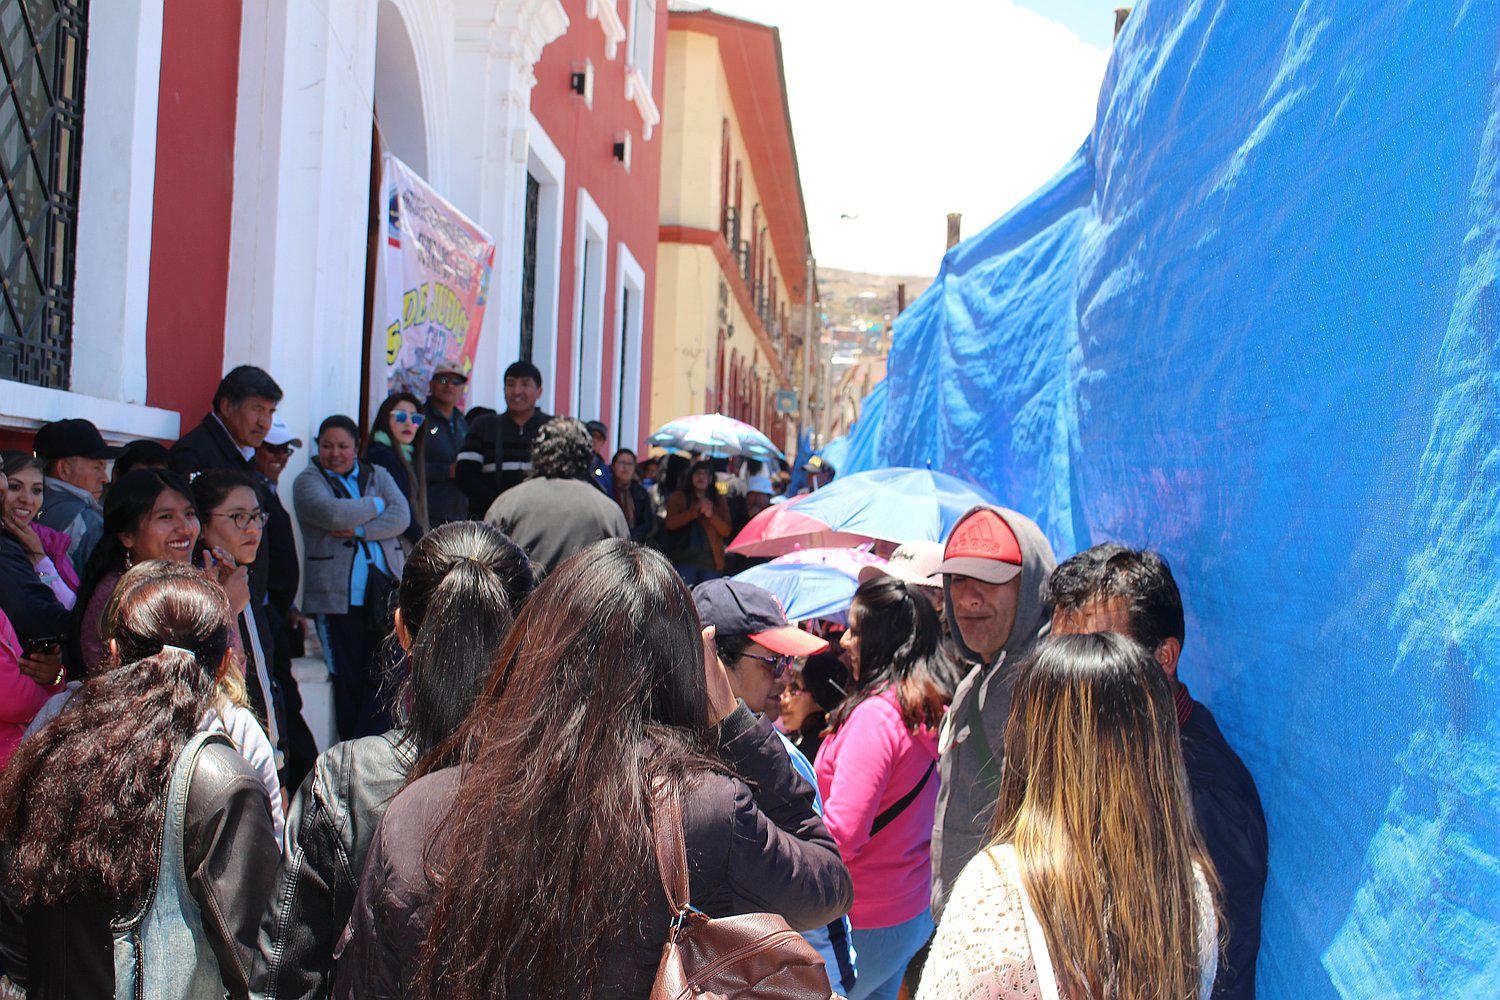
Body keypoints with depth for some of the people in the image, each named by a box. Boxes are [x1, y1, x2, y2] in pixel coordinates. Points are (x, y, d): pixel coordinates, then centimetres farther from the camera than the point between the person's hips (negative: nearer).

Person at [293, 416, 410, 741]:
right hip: (337, 599, -3)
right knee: (349, 681, -1)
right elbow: (333, 514, -16)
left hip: (386, 592, 3)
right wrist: (376, 505, -2)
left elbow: (402, 516, -1)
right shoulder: (308, 481, 4)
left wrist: (359, 530, -13)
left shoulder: (377, 476, 16)